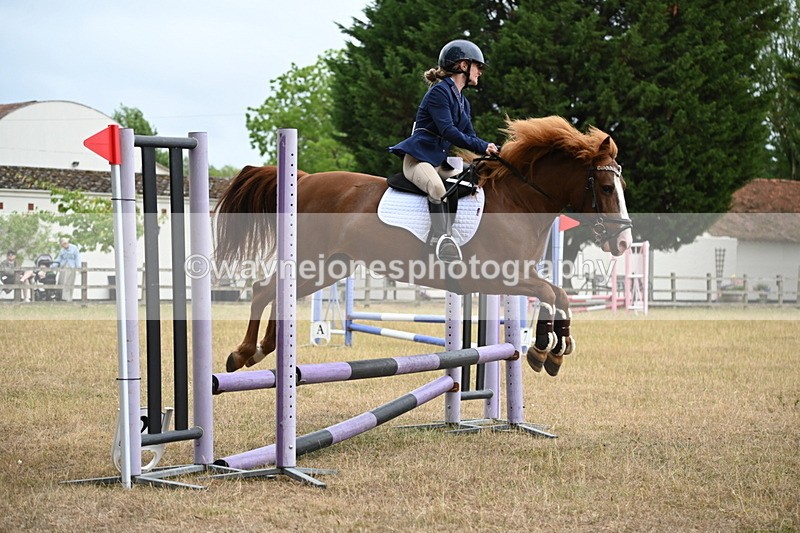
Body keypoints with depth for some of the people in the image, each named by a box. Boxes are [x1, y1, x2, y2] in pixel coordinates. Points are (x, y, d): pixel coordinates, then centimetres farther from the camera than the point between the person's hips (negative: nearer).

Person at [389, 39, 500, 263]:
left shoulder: (463, 101, 18)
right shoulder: (439, 91, -11)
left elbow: (469, 136, 14)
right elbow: (447, 131, -21)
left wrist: (490, 150, -5)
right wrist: (483, 147, -23)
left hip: (442, 162, 10)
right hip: (419, 158, -10)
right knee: (437, 187, -38)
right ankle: (441, 239, -45)